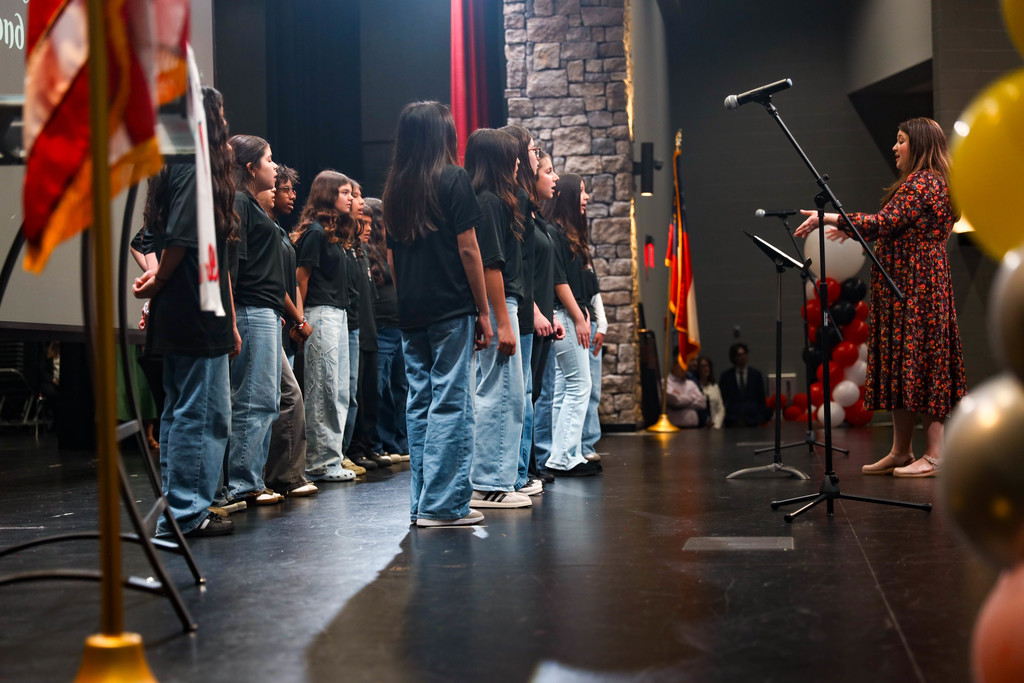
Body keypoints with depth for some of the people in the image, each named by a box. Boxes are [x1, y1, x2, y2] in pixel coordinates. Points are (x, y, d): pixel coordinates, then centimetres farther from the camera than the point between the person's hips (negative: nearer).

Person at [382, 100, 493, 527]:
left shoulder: (395, 187, 12)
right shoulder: (453, 179, -5)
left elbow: (391, 256, 14)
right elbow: (468, 249, -8)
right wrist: (483, 311, -4)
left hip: (410, 313, 6)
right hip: (451, 308, -6)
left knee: (419, 404, 10)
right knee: (450, 403, -3)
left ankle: (421, 503, 14)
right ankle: (442, 504, -3)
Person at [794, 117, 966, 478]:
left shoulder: (922, 183, -12)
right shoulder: (928, 182, 21)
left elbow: (885, 223, -22)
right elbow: (897, 230, 23)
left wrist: (830, 218, -20)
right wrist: (850, 228, 22)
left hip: (916, 287, -11)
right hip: (905, 288, 11)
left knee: (920, 361, -9)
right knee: (902, 363, 10)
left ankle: (934, 455, -6)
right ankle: (900, 452, 14)